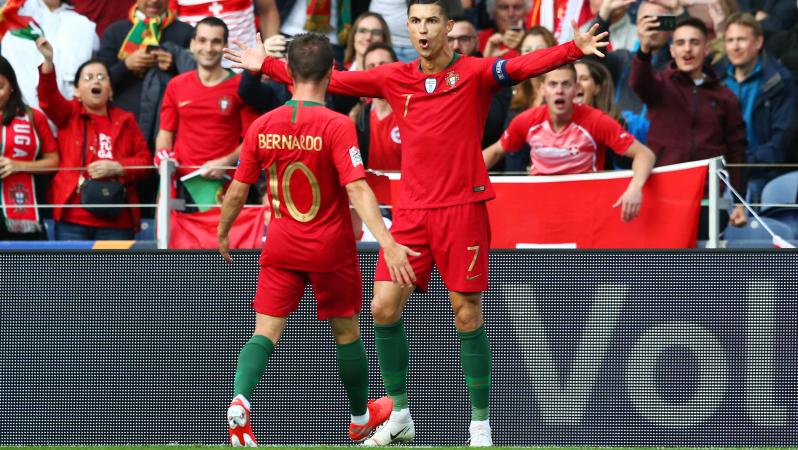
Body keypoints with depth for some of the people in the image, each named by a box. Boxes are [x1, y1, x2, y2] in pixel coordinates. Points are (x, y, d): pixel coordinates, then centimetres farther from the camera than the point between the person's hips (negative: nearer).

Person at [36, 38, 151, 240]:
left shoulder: (125, 121, 13)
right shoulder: (69, 114, 11)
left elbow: (144, 161, 11)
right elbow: (49, 98, -9)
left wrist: (117, 167, -9)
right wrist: (48, 62, -25)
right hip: (73, 219, -1)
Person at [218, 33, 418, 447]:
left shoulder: (262, 126, -5)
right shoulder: (337, 126, -17)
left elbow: (237, 191, 3)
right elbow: (357, 189, -26)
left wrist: (223, 234, 20)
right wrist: (388, 243, -31)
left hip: (281, 247, 2)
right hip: (331, 249, -2)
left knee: (266, 332, 0)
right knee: (346, 331, 17)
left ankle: (239, 403, -27)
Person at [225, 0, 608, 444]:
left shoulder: (474, 73, -5)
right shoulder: (394, 79, 8)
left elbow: (526, 65, -22)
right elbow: (331, 81, 16)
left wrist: (574, 49, -40)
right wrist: (267, 65, 18)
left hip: (462, 209, -4)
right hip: (410, 212, 4)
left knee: (468, 316, -2)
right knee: (385, 308, -1)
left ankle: (481, 424, 8)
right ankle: (399, 416, 13)